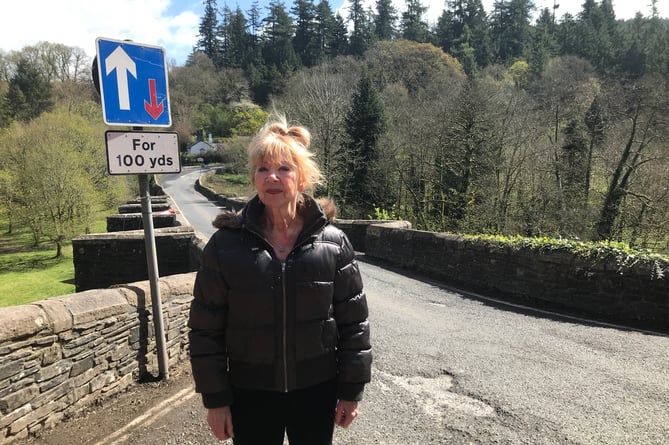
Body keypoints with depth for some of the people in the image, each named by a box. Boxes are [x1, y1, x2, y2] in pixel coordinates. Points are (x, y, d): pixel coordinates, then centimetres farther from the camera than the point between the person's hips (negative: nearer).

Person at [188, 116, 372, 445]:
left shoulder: (332, 242, -9)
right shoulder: (226, 244, -11)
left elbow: (353, 321, -3)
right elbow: (206, 329, -5)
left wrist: (352, 390, -1)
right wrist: (215, 398, -3)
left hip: (317, 389, 1)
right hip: (251, 393, 0)